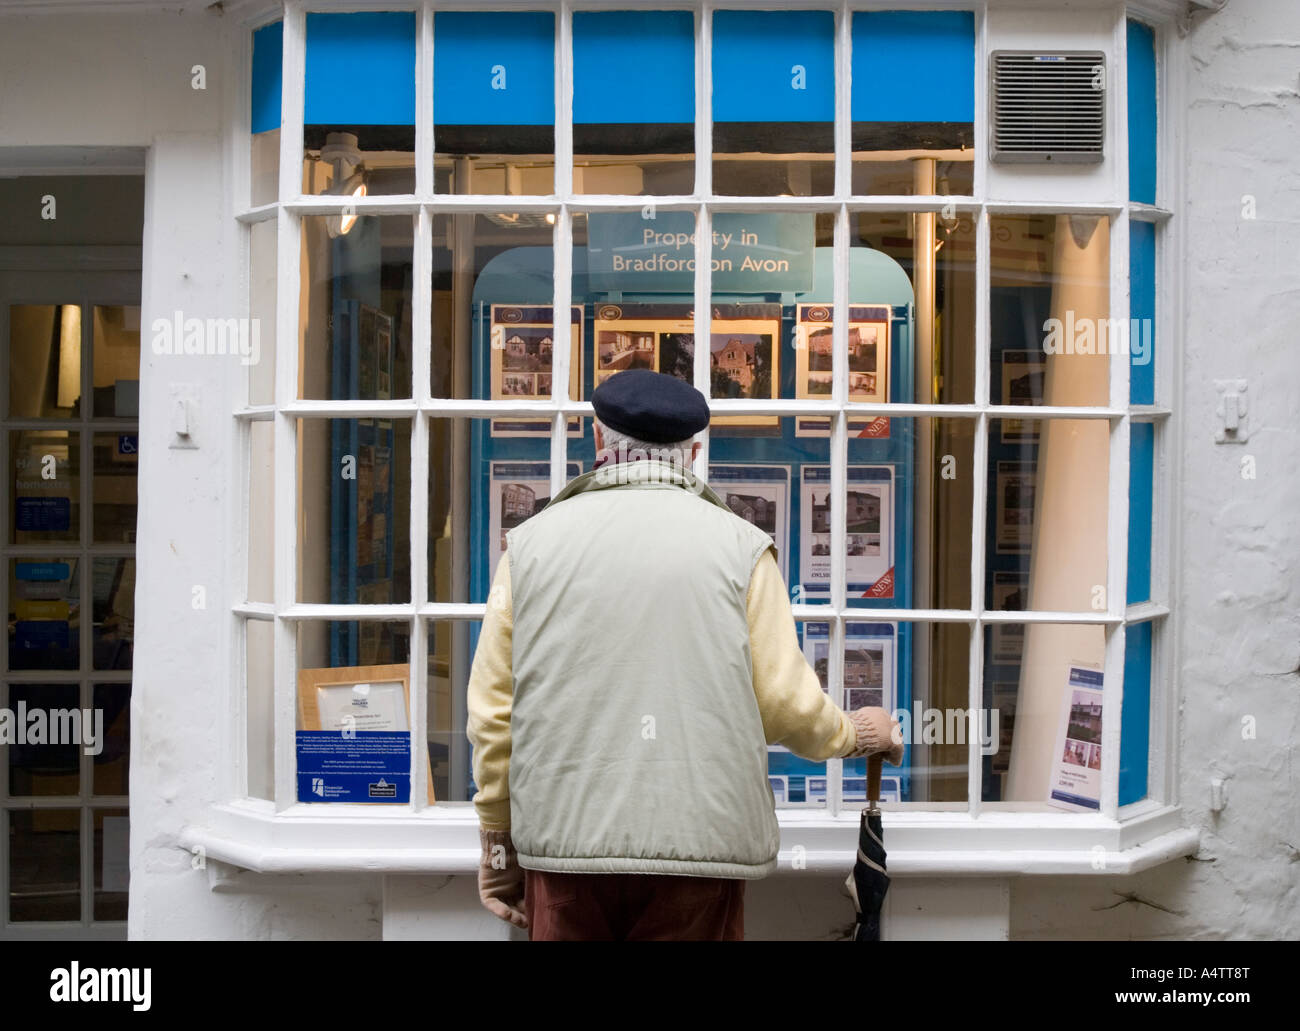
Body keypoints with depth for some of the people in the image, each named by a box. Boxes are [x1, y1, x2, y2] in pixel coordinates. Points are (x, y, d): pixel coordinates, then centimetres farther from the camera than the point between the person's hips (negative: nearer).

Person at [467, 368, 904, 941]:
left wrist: (497, 842, 15)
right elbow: (785, 701, -3)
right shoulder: (738, 544, 0)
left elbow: (492, 708, 5)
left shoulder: (530, 542, 5)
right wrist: (854, 733, 19)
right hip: (700, 843, -1)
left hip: (563, 836, 2)